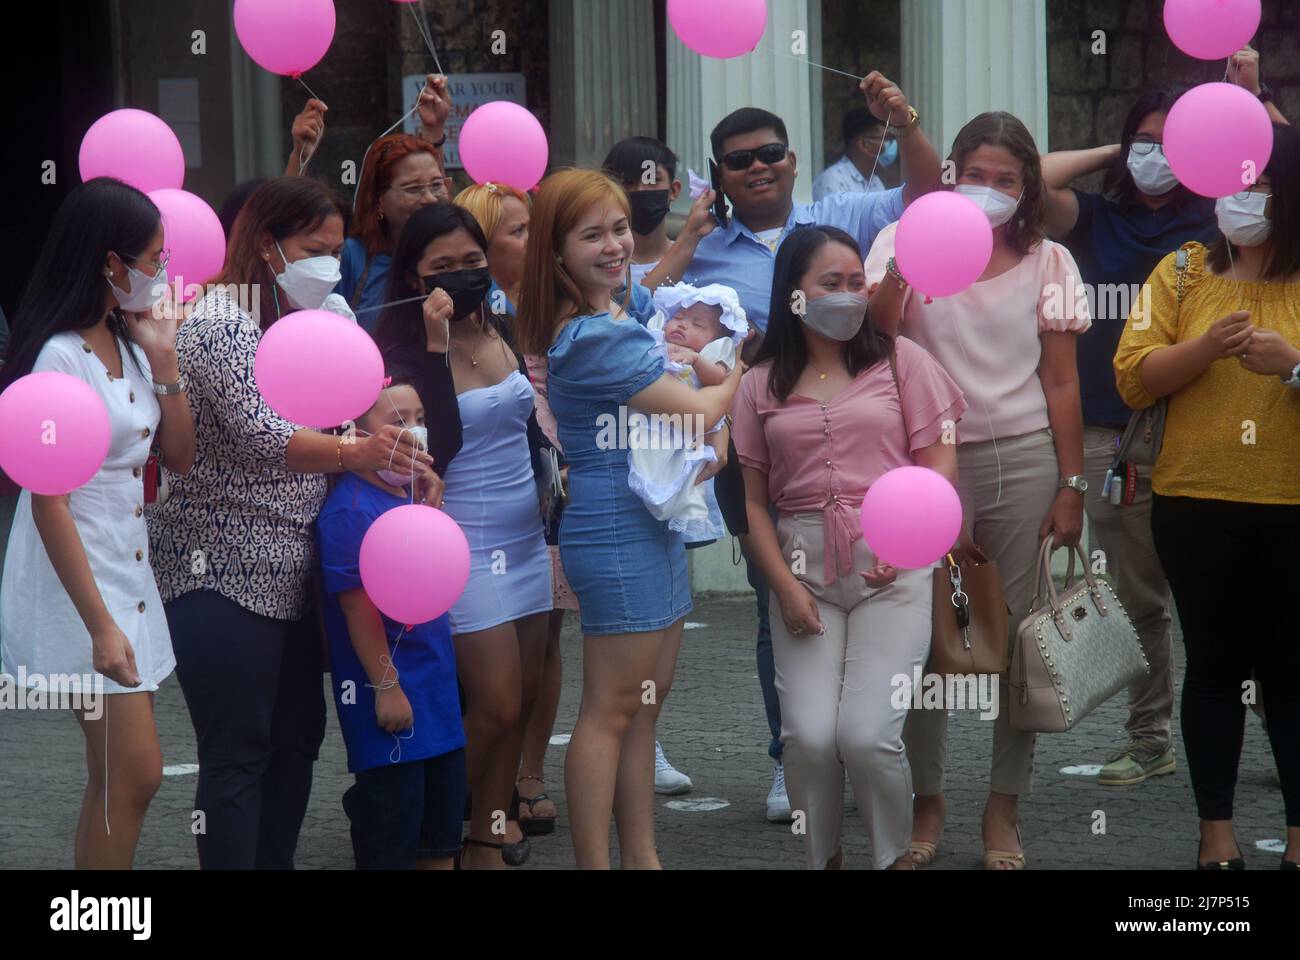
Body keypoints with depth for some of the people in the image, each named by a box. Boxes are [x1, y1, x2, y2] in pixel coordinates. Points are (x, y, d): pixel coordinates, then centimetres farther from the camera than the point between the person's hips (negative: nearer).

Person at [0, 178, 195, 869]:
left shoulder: (128, 345, 8)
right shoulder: (61, 357, -17)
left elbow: (180, 456, 12)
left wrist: (162, 358, 1)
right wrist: (100, 625, -21)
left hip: (128, 574, 8)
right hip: (77, 584, -8)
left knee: (116, 778, 7)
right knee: (135, 774, -10)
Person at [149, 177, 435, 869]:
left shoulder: (299, 324, 14)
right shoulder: (221, 322, -14)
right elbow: (259, 436, -28)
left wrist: (408, 470, -1)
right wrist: (354, 453, -45)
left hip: (288, 572, 9)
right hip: (222, 572, -9)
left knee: (297, 736, 13)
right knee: (237, 756, -6)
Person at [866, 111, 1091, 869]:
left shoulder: (1048, 262, 7)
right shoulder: (906, 242, 4)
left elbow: (1061, 382, 6)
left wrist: (1071, 486, 2)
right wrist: (904, 264, -23)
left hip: (1023, 462, 1)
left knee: (1020, 634, 0)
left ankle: (1005, 810, 10)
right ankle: (928, 801, 16)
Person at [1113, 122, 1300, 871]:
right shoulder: (1183, 272, 4)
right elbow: (1133, 378, -2)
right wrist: (1205, 347, -17)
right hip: (1198, 506, 1)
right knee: (1216, 665, 7)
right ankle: (1217, 833, 14)